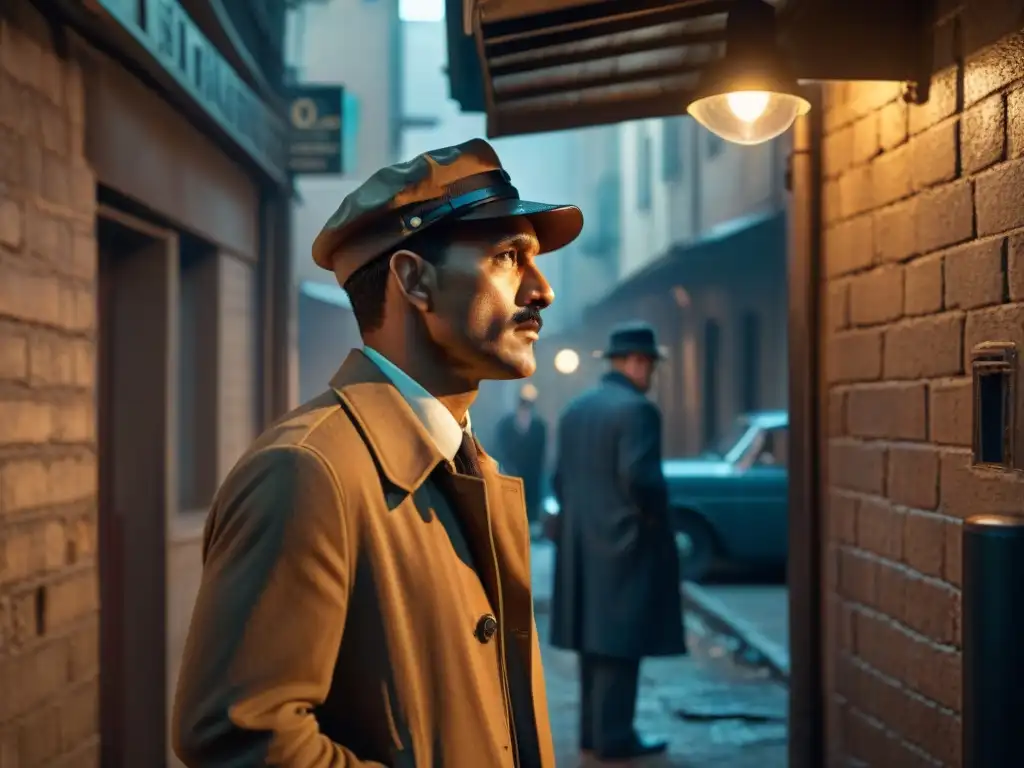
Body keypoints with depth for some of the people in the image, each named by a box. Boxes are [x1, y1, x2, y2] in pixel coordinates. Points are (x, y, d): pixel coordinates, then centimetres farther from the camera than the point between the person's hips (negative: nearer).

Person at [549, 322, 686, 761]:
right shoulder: (637, 410, -14)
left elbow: (560, 477, 11)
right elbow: (640, 478, -22)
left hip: (582, 543, 8)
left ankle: (593, 730, 20)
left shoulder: (575, 408, 11)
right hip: (625, 542, -8)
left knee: (596, 638, 14)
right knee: (620, 642, -3)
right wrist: (658, 517, -7)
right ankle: (613, 736, 2)